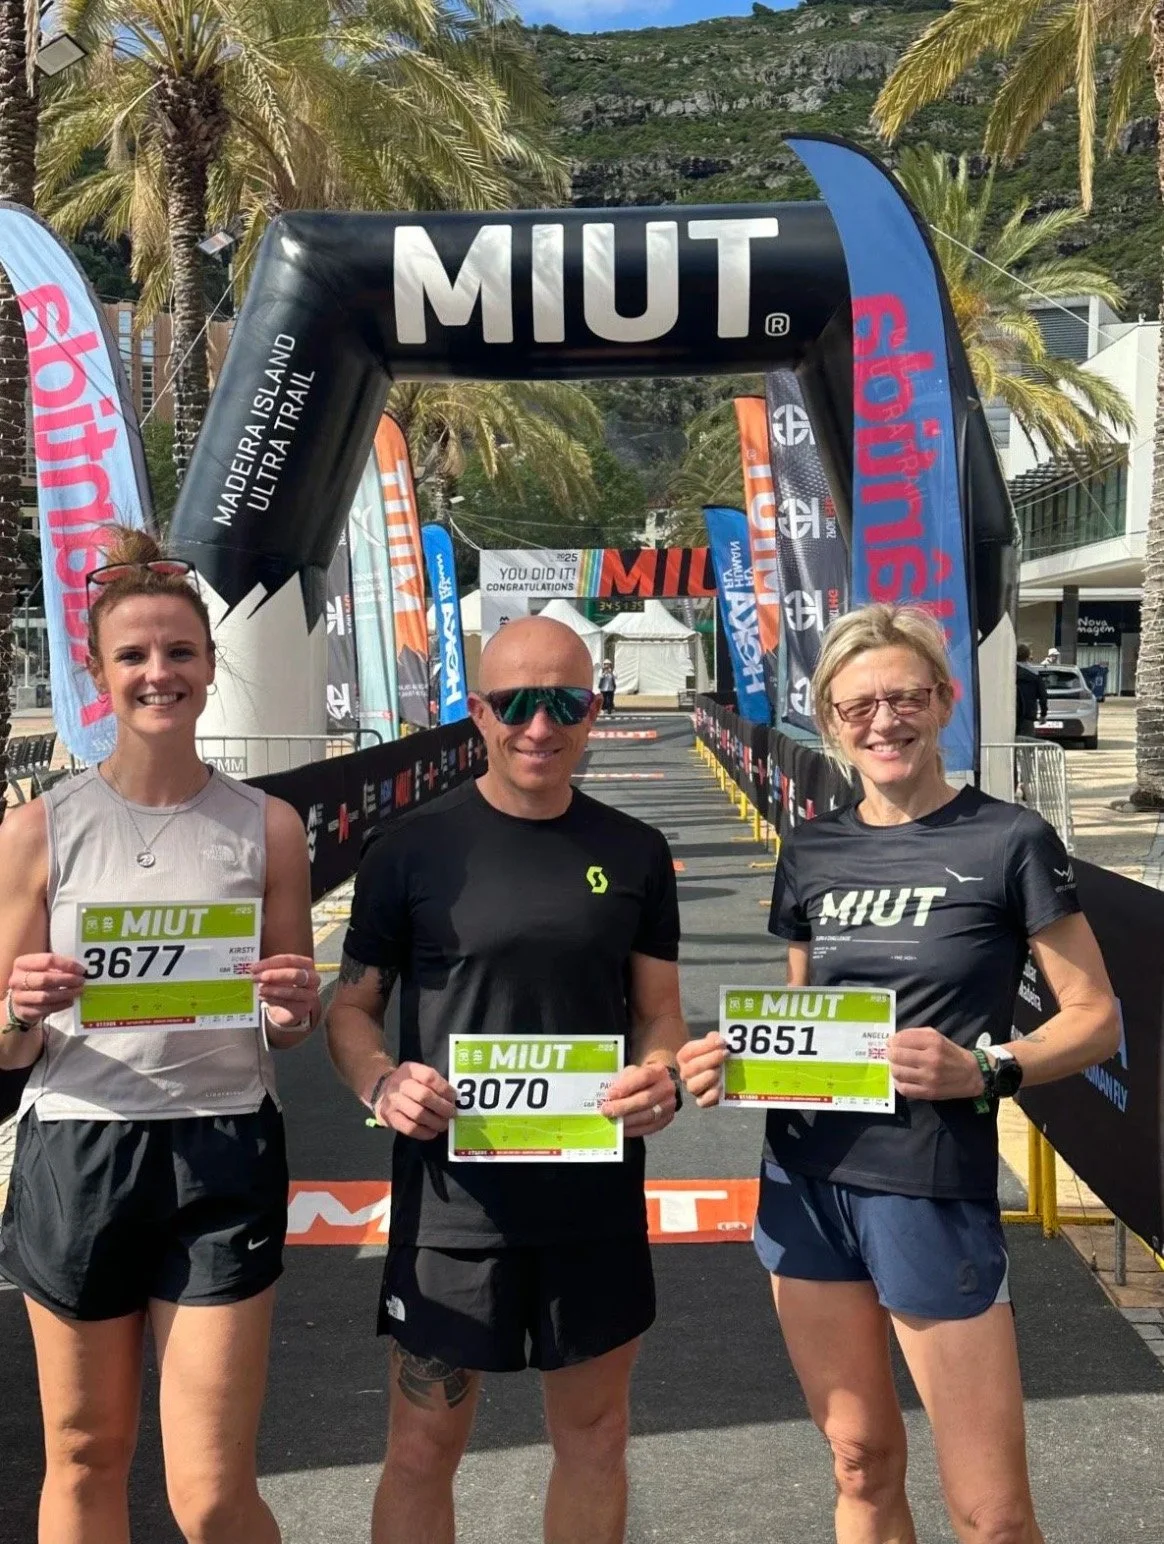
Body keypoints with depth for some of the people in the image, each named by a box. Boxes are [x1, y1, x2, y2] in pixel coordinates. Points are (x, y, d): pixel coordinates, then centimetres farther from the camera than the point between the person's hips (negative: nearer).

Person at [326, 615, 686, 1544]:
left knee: (595, 1435, 18)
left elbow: (659, 1008, 8)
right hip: (452, 1198, -2)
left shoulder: (634, 853, 3)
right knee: (424, 1445, 9)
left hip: (598, 1197, 3)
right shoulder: (414, 850, -5)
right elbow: (353, 1005, 1)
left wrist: (662, 1075, -13)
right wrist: (380, 1085, -18)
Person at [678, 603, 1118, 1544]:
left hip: (933, 1192, -4)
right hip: (804, 1183, 4)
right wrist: (735, 1057, -5)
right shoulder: (812, 852, 6)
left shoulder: (1010, 841, -7)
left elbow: (1096, 1018, -4)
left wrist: (985, 1071, -20)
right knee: (862, 1466, 16)